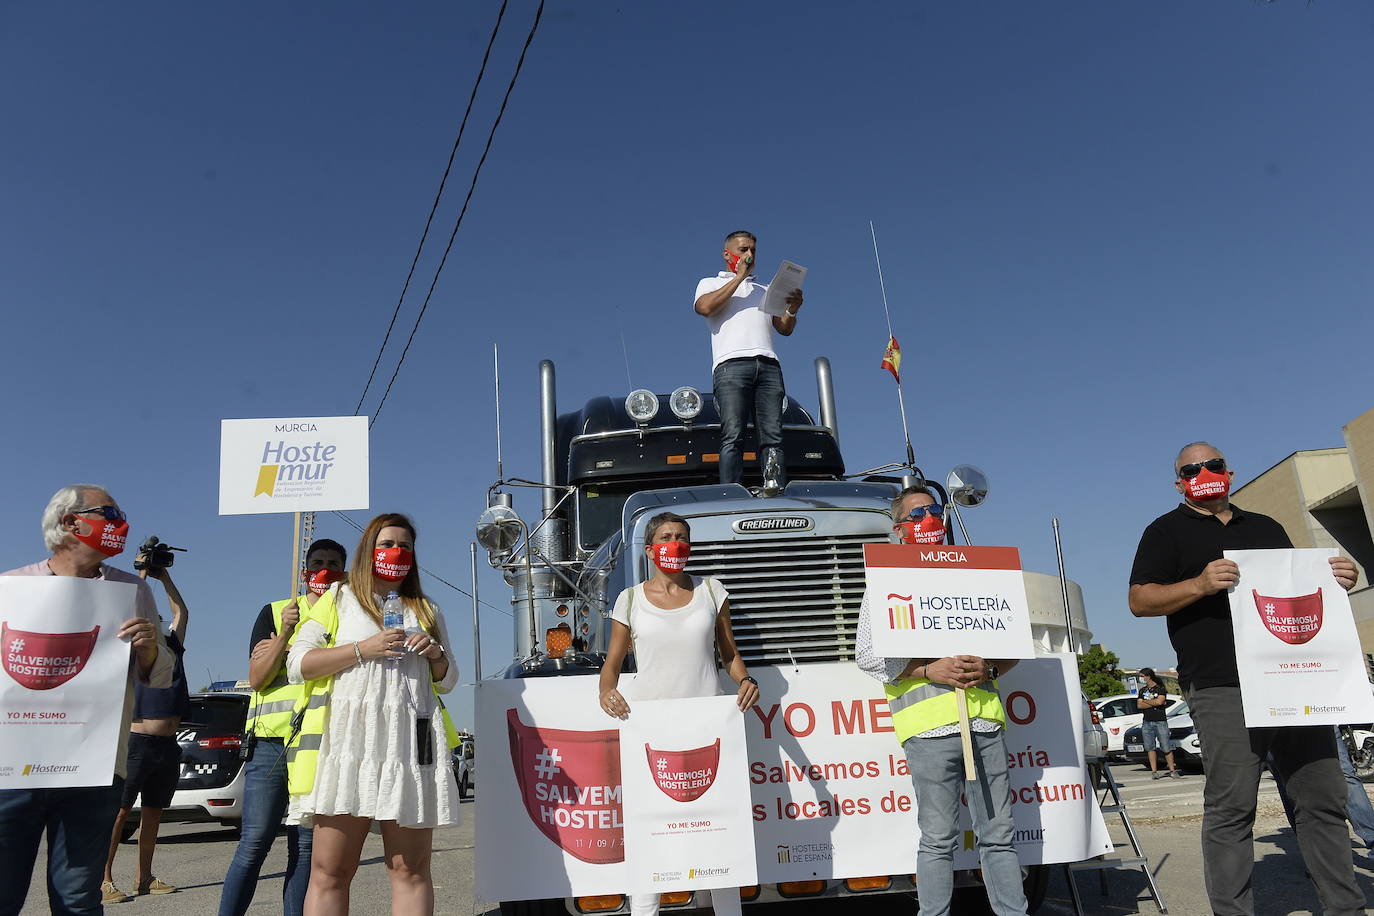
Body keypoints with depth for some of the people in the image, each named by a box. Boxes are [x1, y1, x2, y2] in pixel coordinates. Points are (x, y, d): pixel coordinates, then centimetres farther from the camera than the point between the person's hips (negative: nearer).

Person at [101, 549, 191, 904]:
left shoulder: (171, 647, 16)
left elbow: (181, 611, 23)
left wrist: (165, 577, 21)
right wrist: (141, 573, -2)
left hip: (168, 746, 5)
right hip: (136, 742, -5)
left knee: (153, 812, 11)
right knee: (119, 811, -5)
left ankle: (144, 877, 17)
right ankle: (104, 880, -1)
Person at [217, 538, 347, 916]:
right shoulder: (274, 612, 11)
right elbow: (257, 678, 4)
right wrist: (286, 632, -10)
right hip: (271, 741, -1)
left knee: (306, 846, 3)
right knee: (255, 843, -4)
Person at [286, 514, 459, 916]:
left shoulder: (427, 611, 22)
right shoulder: (338, 599, 15)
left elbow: (447, 682, 24)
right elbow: (297, 665, 4)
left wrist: (437, 656, 2)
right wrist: (363, 649, -7)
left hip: (410, 745, 2)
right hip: (347, 741, -2)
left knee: (410, 869, -1)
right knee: (329, 871, -4)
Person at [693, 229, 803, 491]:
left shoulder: (766, 290, 34)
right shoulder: (710, 283, 23)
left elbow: (785, 329, 22)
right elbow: (705, 307, -1)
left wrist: (792, 310, 0)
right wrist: (739, 277, 4)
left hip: (768, 365, 4)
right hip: (731, 364, -4)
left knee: (773, 437, -10)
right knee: (732, 436, -17)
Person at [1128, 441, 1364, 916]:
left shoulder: (1266, 527, 25)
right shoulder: (1167, 531, 9)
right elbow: (1140, 600, -1)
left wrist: (1335, 580, 5)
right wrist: (1201, 584, -17)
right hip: (1223, 688, -5)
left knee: (1324, 797, 6)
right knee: (1231, 808, -5)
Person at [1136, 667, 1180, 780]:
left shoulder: (1161, 689, 2)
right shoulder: (1142, 690, 16)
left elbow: (1159, 701, -15)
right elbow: (1139, 705, 5)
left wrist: (1146, 701, -1)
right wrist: (1153, 703, -4)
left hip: (1160, 721, -4)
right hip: (1146, 722, 4)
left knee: (1166, 747, -6)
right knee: (1150, 748, 1)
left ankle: (1172, 770, 2)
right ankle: (1154, 771, 3)